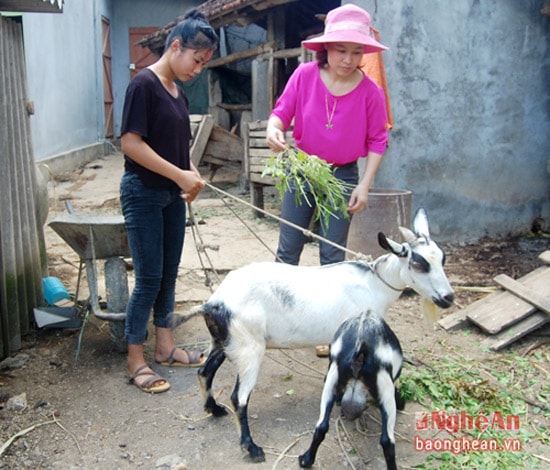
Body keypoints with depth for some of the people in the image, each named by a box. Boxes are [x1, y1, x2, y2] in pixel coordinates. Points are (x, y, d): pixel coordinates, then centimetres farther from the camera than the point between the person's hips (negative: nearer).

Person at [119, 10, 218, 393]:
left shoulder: (178, 91, 12)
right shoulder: (144, 84, -13)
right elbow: (131, 143, -20)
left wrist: (192, 174, -3)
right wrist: (180, 175, -19)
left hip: (173, 195, 8)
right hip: (143, 193, -8)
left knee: (169, 274, 13)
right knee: (149, 278, -3)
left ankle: (165, 346, 27)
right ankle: (135, 361, 11)